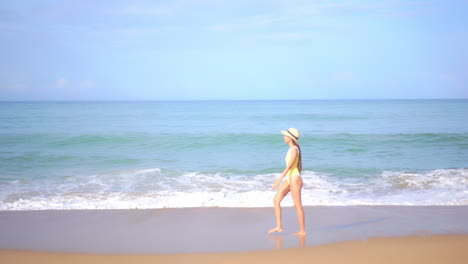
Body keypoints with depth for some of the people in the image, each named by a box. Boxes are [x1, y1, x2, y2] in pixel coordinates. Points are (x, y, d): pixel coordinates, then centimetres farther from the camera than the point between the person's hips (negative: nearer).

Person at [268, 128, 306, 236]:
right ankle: (279, 226, 9)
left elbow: (289, 166, -23)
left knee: (298, 205, -2)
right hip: (289, 179, 10)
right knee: (276, 200, 7)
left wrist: (279, 180, -26)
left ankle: (302, 231, 7)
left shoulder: (294, 150, -16)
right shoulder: (292, 149, 11)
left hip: (294, 179, -10)